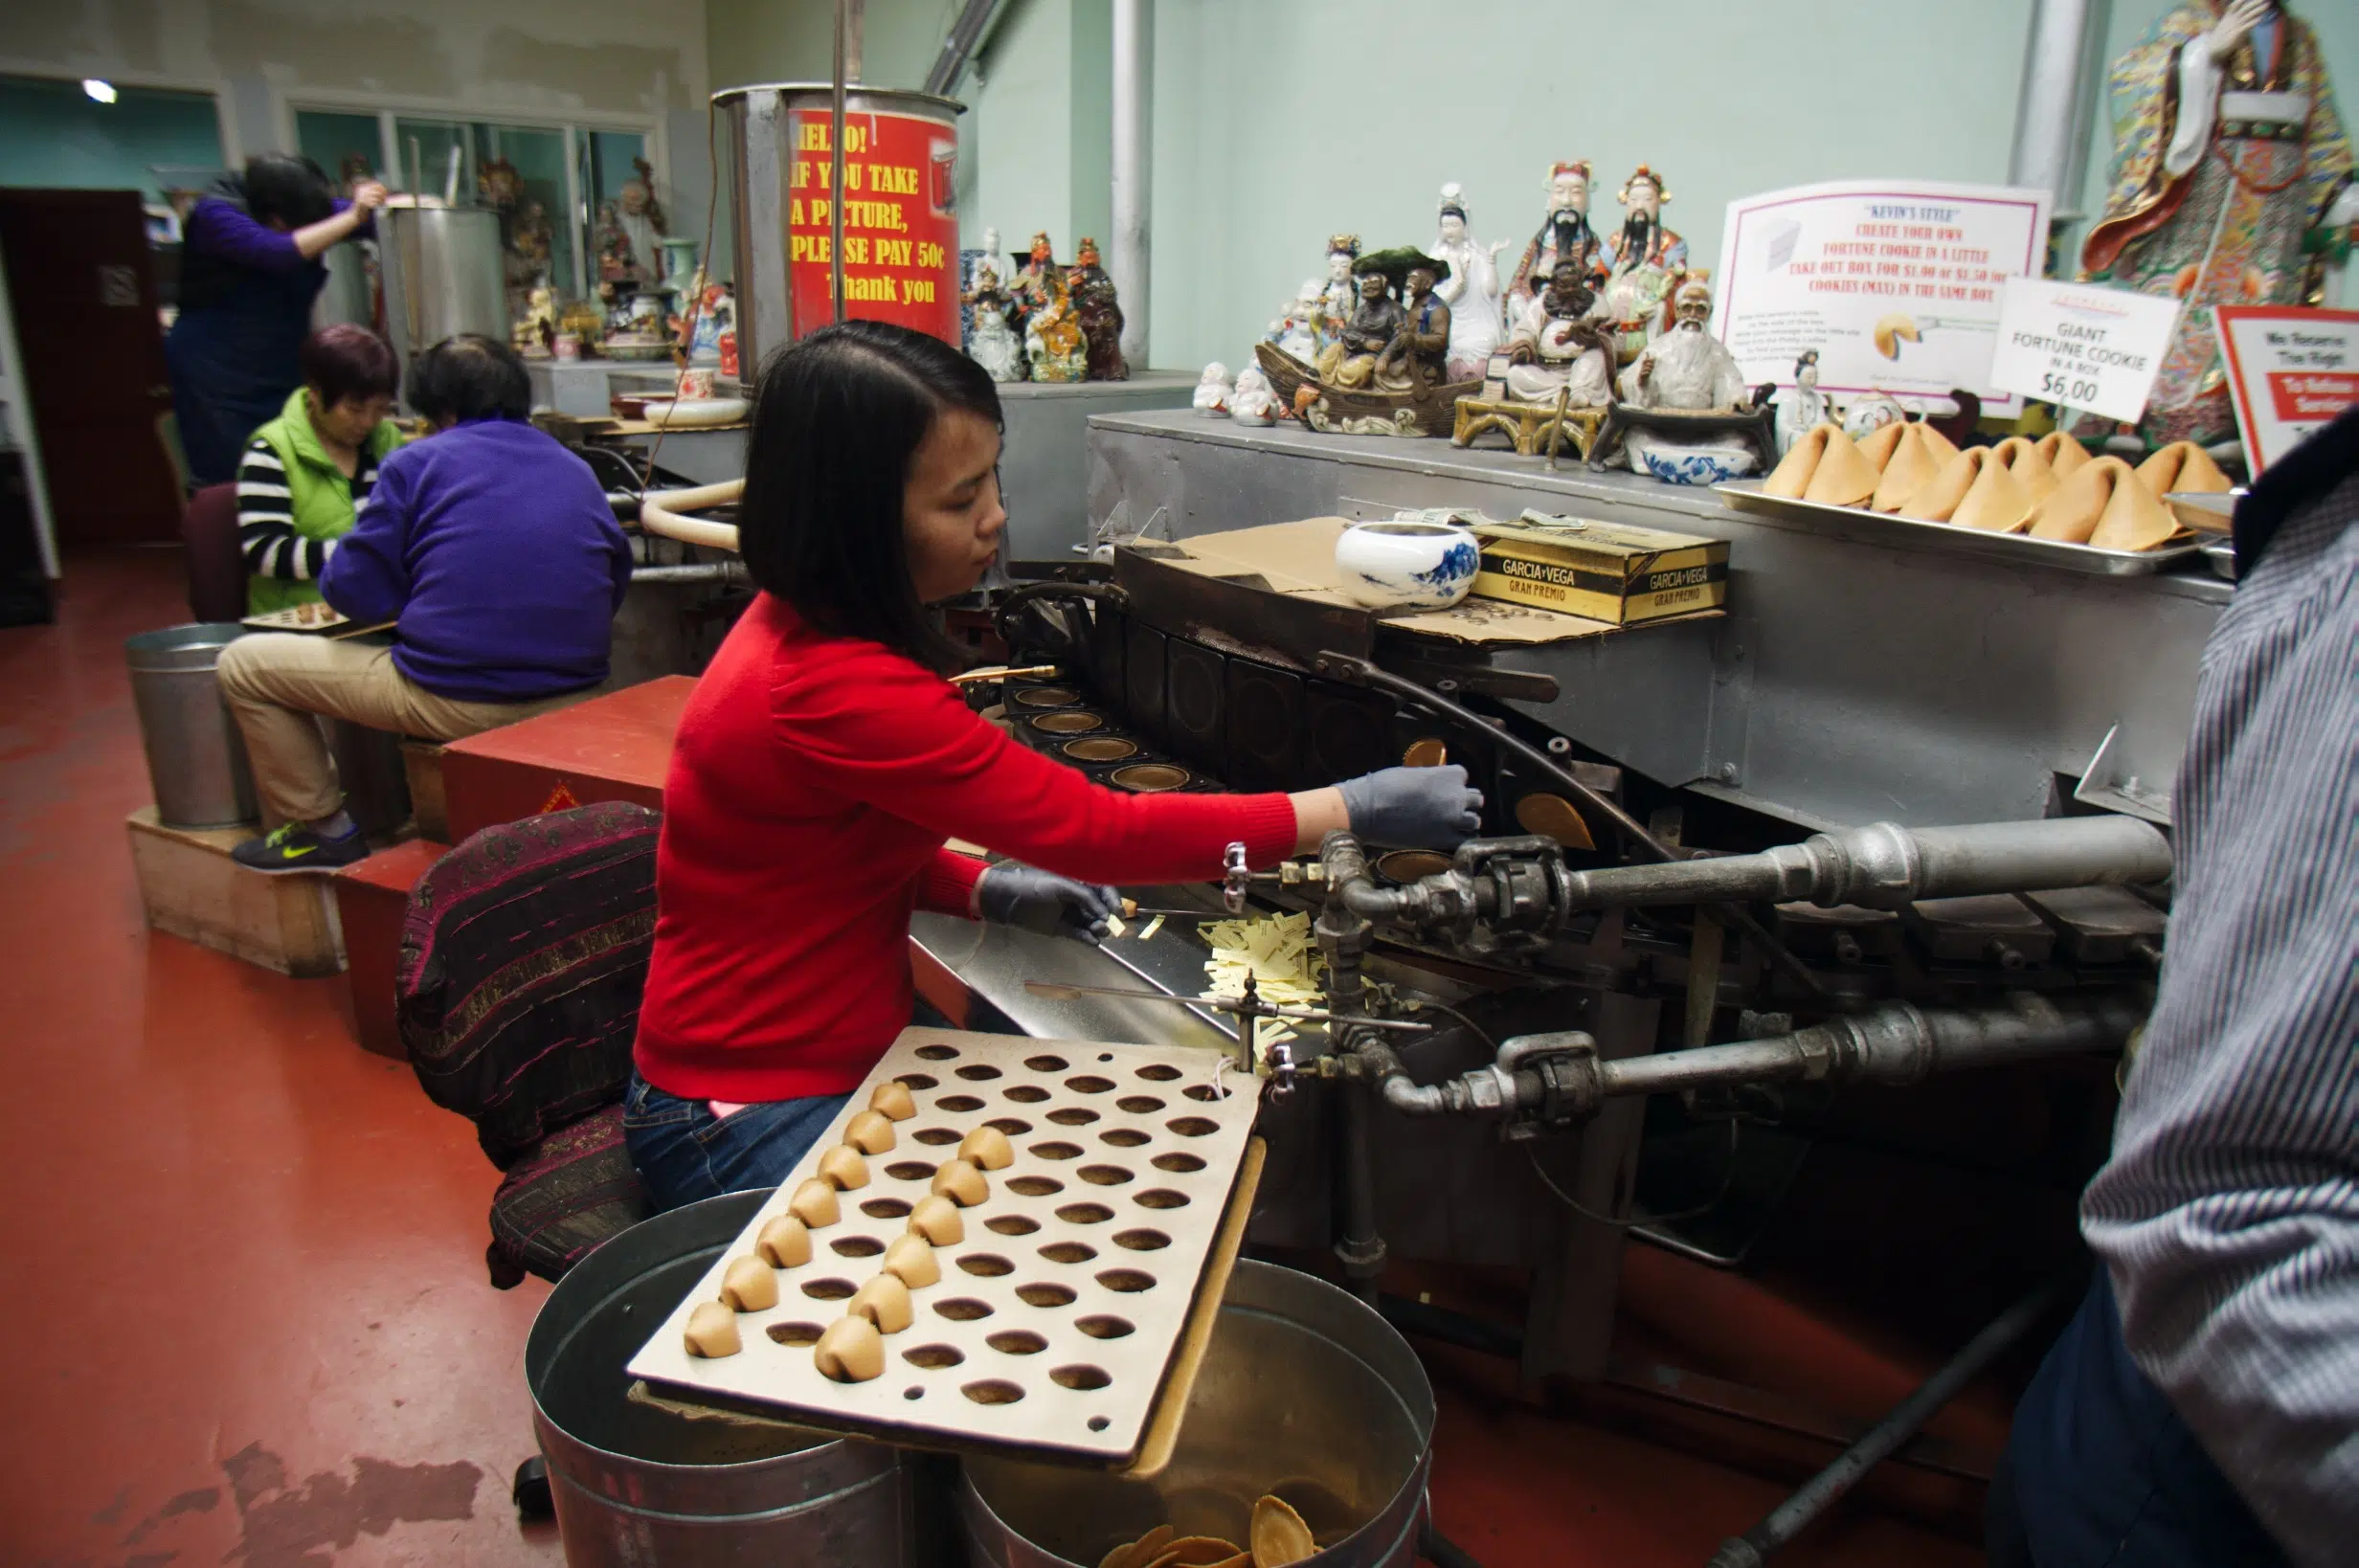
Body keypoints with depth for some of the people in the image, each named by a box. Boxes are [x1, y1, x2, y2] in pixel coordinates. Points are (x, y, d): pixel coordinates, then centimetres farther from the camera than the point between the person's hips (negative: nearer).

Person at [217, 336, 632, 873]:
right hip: (573, 703, 6)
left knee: (245, 664, 12)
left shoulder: (417, 464, -1)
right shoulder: (578, 470, 12)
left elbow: (356, 594, -2)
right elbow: (614, 588, 16)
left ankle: (321, 829, 19)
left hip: (454, 705, -5)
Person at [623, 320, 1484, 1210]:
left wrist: (983, 890, 0)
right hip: (750, 1123, -9)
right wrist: (1355, 809, -17)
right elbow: (1099, 831, -24)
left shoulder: (800, 627, 2)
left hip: (848, 1060, 9)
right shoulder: (837, 693, -28)